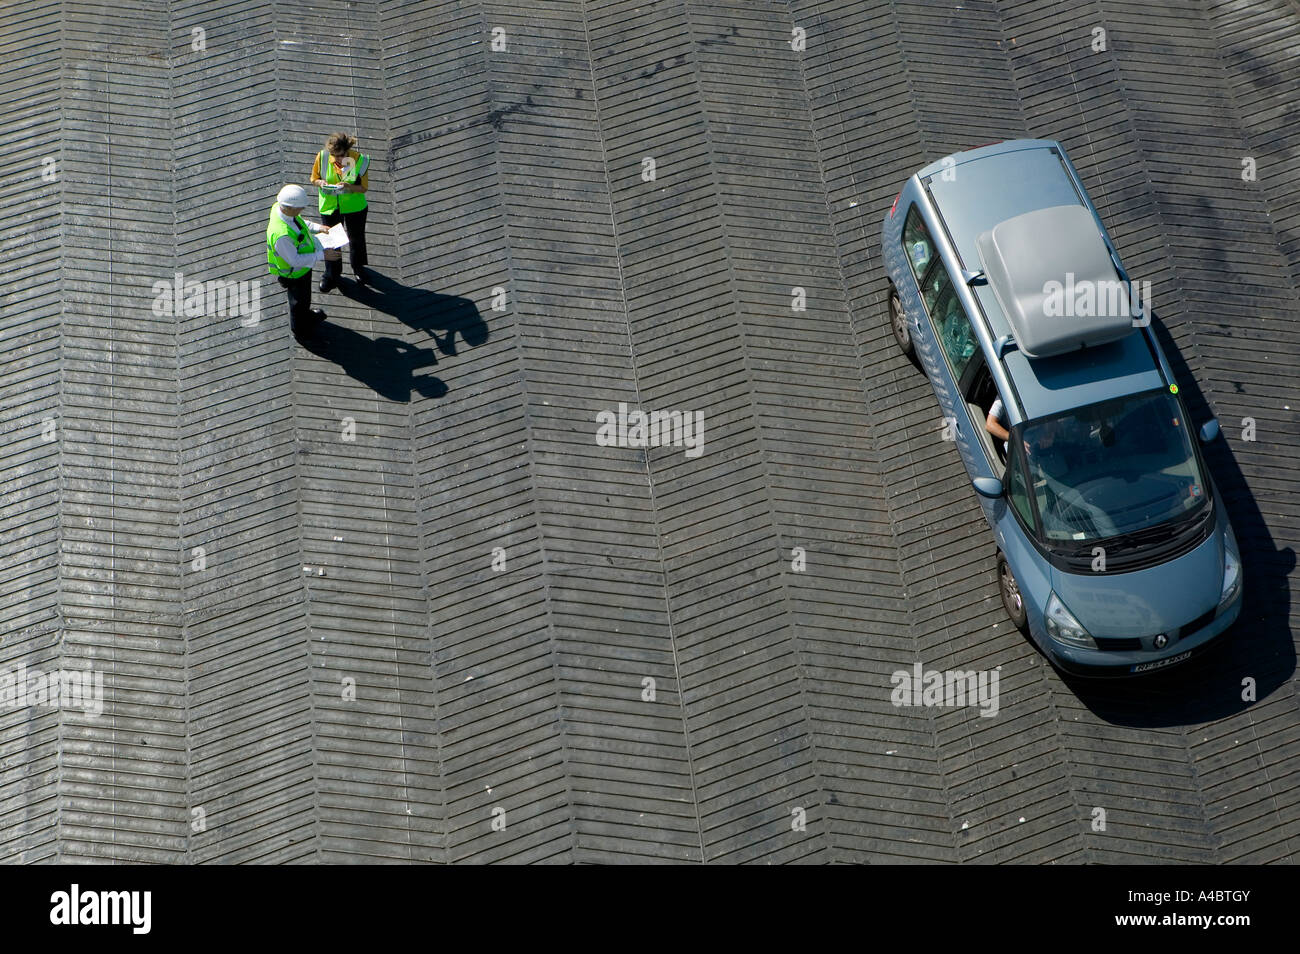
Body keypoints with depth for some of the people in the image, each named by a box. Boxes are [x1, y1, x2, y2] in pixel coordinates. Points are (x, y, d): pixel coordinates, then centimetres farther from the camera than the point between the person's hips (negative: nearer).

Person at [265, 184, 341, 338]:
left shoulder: (280, 207, -19)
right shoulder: (281, 234, -46)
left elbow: (299, 222, 4)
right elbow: (295, 261, -33)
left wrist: (317, 228, -4)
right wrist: (322, 255, -29)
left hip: (302, 264, 8)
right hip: (294, 273, -8)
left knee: (303, 297, 35)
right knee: (299, 300, 22)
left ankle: (306, 314, 64)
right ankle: (300, 329, 49)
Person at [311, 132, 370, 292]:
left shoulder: (359, 160, -22)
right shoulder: (322, 157, -19)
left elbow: (363, 188, -14)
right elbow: (313, 178, -3)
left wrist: (348, 187, -34)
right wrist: (320, 183, -26)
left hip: (354, 206, 0)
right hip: (329, 206, 0)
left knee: (356, 239, 21)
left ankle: (358, 268, 49)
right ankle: (332, 274, 36)